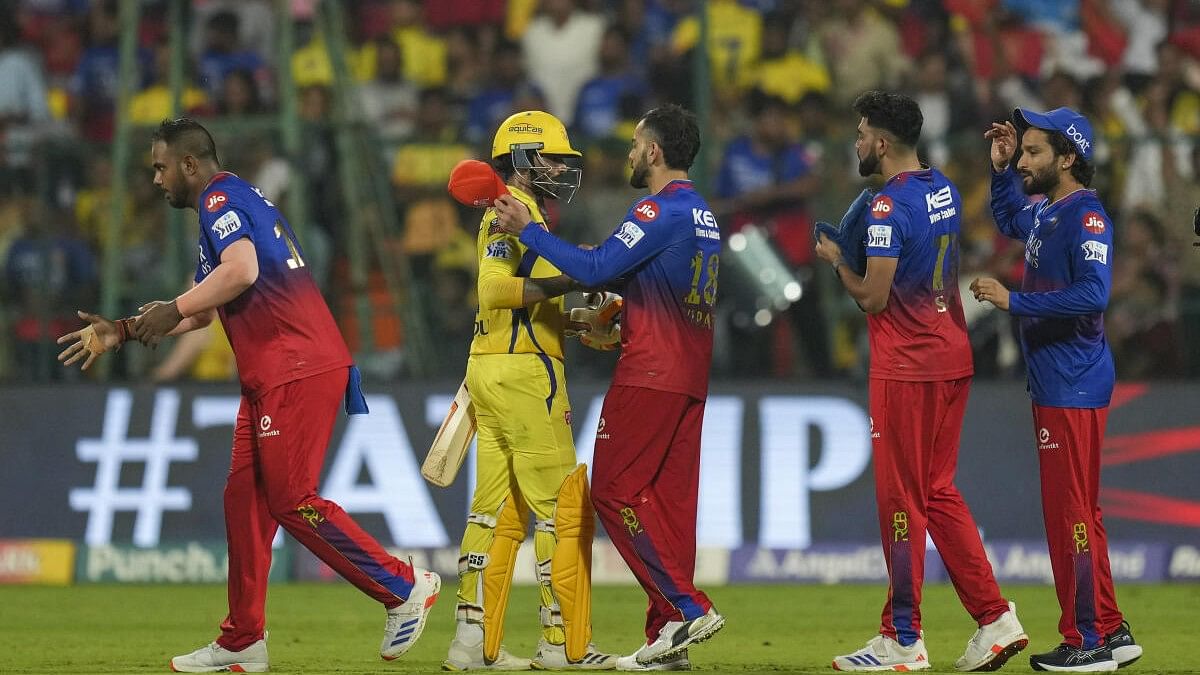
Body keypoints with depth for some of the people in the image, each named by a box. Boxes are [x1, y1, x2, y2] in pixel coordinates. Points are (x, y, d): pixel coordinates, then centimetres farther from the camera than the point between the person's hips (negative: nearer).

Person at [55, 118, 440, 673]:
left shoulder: (222, 198, -7)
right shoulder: (238, 202, 25)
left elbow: (241, 271, -26)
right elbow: (203, 313, 29)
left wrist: (173, 310, -14)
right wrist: (122, 332, 26)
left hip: (298, 371, -10)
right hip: (269, 377, 10)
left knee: (289, 498, -10)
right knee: (244, 497, 9)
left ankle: (404, 586, -4)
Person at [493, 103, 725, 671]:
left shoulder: (660, 211, -12)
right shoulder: (703, 216, 18)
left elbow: (596, 269, -17)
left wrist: (527, 230, -11)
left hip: (650, 374, -9)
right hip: (691, 376, 9)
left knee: (615, 490, -5)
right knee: (670, 497, 7)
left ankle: (686, 606, -12)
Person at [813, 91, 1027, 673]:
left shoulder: (889, 206, -16)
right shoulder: (945, 190, 11)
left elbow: (874, 298, -18)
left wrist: (836, 261, -1)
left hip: (907, 367, -9)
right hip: (953, 359, 9)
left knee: (900, 499, -2)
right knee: (939, 493, 14)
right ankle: (995, 619, 8)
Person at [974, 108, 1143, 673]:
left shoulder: (1085, 216, -15)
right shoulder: (1042, 211, 13)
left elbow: (1093, 294, -28)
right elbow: (1008, 220, 37)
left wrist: (1014, 301, -23)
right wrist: (1000, 168, 21)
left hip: (1074, 387, -10)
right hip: (1051, 385, 10)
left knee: (1070, 510, -7)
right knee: (1075, 512, 14)